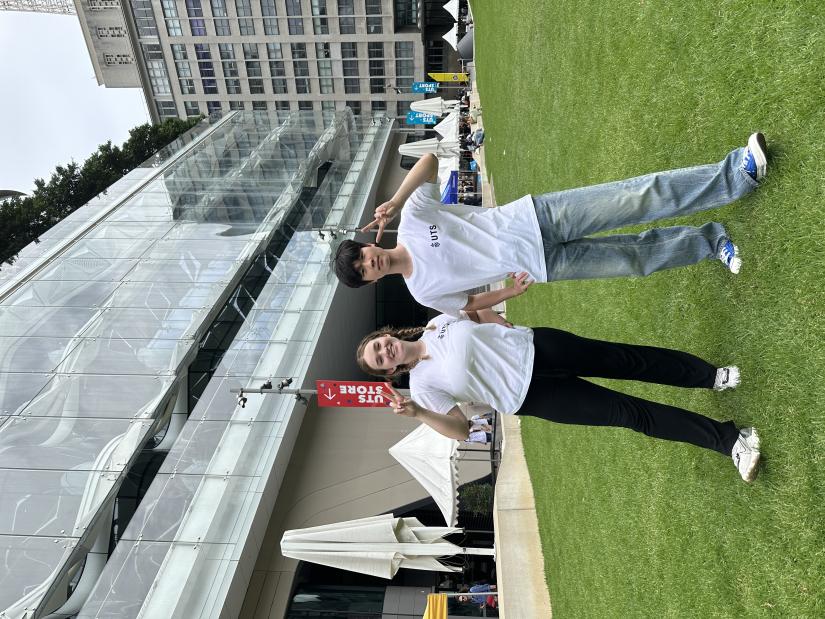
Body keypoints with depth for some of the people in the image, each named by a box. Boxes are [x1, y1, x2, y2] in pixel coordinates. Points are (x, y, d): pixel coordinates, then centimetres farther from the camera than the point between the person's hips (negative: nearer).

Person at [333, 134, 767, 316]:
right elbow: (468, 304, 13)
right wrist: (517, 290, 5)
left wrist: (394, 202, -19)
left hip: (537, 217, 0)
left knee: (638, 200, -9)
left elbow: (430, 159, -6)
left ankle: (735, 174, 4)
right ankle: (709, 242, 15)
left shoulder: (411, 220, -3)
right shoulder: (423, 290, 0)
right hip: (545, 263, 1)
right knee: (638, 258, -4)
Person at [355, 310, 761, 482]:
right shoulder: (423, 386, -7)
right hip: (529, 397, -3)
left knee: (626, 359, -4)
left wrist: (513, 332, 2)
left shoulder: (438, 322, 2)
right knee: (628, 413, -7)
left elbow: (485, 313, 17)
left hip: (535, 348, 3)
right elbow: (460, 430, -10)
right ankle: (728, 440, 4)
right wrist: (417, 414, -24)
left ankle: (712, 375, 18)